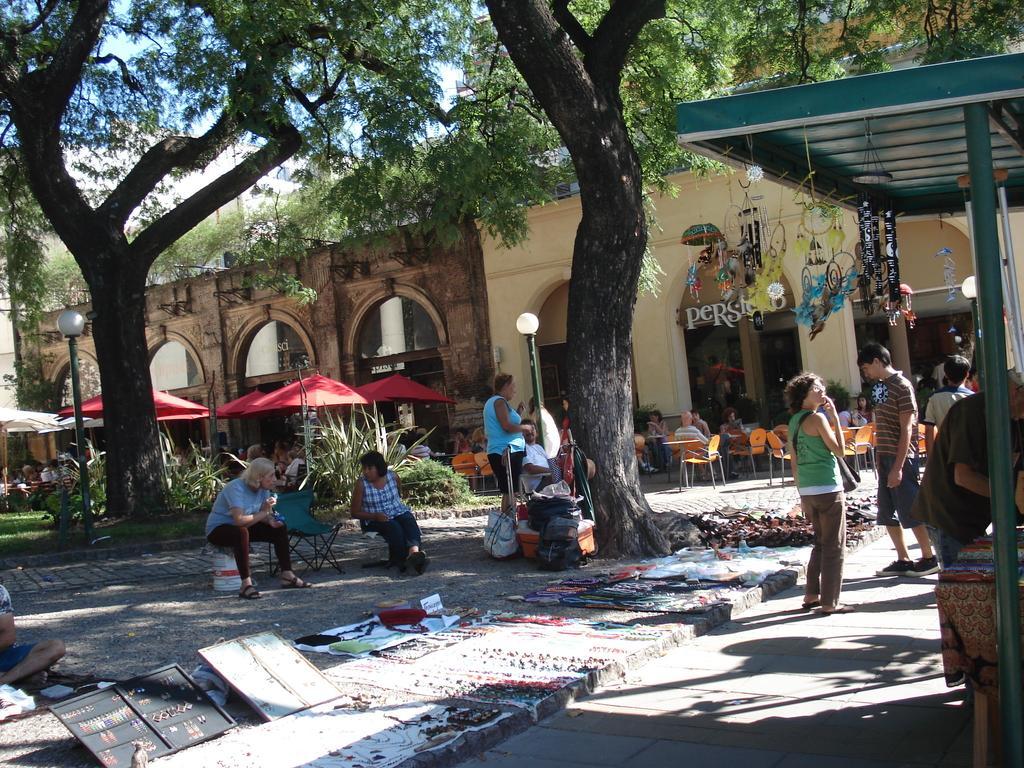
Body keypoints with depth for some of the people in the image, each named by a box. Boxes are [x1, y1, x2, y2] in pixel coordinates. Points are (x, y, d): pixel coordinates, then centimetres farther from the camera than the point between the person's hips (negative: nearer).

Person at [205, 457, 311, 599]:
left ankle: (287, 575, 0)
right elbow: (239, 520, -37)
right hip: (218, 529, -8)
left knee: (280, 529, -3)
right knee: (241, 532, -40)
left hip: (242, 528, 8)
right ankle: (246, 585, -40)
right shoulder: (236, 488, -28)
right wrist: (263, 512, -26)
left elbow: (265, 515, 1)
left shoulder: (263, 489, -3)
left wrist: (271, 520, -22)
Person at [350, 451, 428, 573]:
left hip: (399, 512, 2)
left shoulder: (393, 476, 0)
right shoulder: (361, 484, -9)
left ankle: (414, 553, -57)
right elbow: (355, 513, -6)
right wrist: (375, 516, -18)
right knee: (394, 527, -33)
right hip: (374, 521, -2)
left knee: (409, 522, -30)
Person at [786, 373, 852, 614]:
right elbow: (839, 451, -10)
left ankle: (811, 595, 23)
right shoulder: (817, 418, -12)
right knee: (834, 546, 0)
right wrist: (835, 417, -6)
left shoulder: (794, 421, 11)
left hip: (807, 491, 8)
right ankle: (830, 602, 2)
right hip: (827, 488, -8)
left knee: (820, 543, 20)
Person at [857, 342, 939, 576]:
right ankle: (903, 560, 17)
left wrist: (898, 467, -20)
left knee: (910, 510, -3)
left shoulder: (902, 386, -12)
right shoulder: (881, 386, 13)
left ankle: (929, 558, 9)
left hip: (900, 458, -9)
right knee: (887, 513, 10)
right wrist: (879, 457, 12)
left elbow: (906, 430, -17)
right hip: (884, 457, 9)